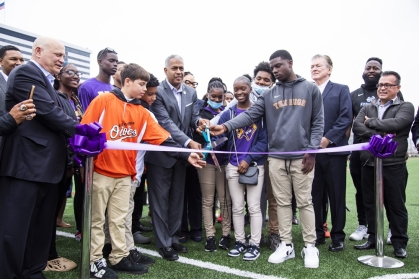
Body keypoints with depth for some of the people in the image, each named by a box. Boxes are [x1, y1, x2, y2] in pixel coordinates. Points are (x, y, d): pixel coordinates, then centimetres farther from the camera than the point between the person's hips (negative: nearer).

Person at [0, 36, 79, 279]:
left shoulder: (46, 80, 21)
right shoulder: (26, 73, -9)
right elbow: (48, 111, -18)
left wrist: (73, 140, 4)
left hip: (46, 165, 10)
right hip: (27, 163, -10)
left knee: (42, 226, 16)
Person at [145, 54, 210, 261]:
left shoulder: (191, 92, 6)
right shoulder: (157, 92, -14)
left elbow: (193, 117, 5)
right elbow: (165, 122, -23)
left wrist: (199, 121, -20)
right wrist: (188, 142, -32)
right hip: (160, 153, -6)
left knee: (177, 198, 15)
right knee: (161, 199, 5)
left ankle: (173, 238, 30)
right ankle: (163, 243, 18)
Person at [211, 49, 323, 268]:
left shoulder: (310, 89, 4)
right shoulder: (269, 95, 9)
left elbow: (317, 122, 2)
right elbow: (250, 114, -2)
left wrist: (312, 151, -7)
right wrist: (226, 126, -17)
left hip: (302, 156, -2)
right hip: (276, 157, 3)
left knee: (304, 202, 4)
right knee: (282, 202, 10)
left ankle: (310, 246, 19)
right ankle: (286, 245, 23)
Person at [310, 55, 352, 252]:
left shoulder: (341, 89, 7)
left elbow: (346, 118, -5)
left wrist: (328, 138, -15)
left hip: (334, 150, -2)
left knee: (336, 195, 5)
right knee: (314, 194, 7)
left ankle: (338, 236, 18)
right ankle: (317, 233, 20)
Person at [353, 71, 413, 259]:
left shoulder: (406, 107, 3)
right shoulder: (367, 108, 14)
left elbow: (396, 124, -18)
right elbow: (357, 127, -3)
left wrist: (371, 122, -6)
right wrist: (380, 135, -15)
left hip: (393, 165, -4)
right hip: (369, 164, 4)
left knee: (396, 206, 6)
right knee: (370, 204, 11)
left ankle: (399, 243, 19)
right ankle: (373, 238, 25)